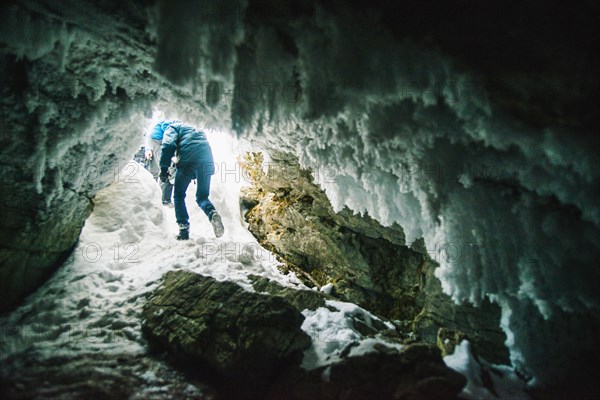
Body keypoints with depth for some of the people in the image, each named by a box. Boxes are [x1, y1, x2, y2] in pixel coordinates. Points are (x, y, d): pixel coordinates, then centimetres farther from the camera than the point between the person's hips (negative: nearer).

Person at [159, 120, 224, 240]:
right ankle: (212, 213, -17)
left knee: (179, 196, 14)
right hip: (207, 161, 4)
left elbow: (168, 145, 0)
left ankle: (184, 228, 1)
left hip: (188, 161, -4)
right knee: (202, 196, 15)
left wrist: (164, 168, -1)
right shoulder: (198, 129, 38)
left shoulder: (173, 127, 19)